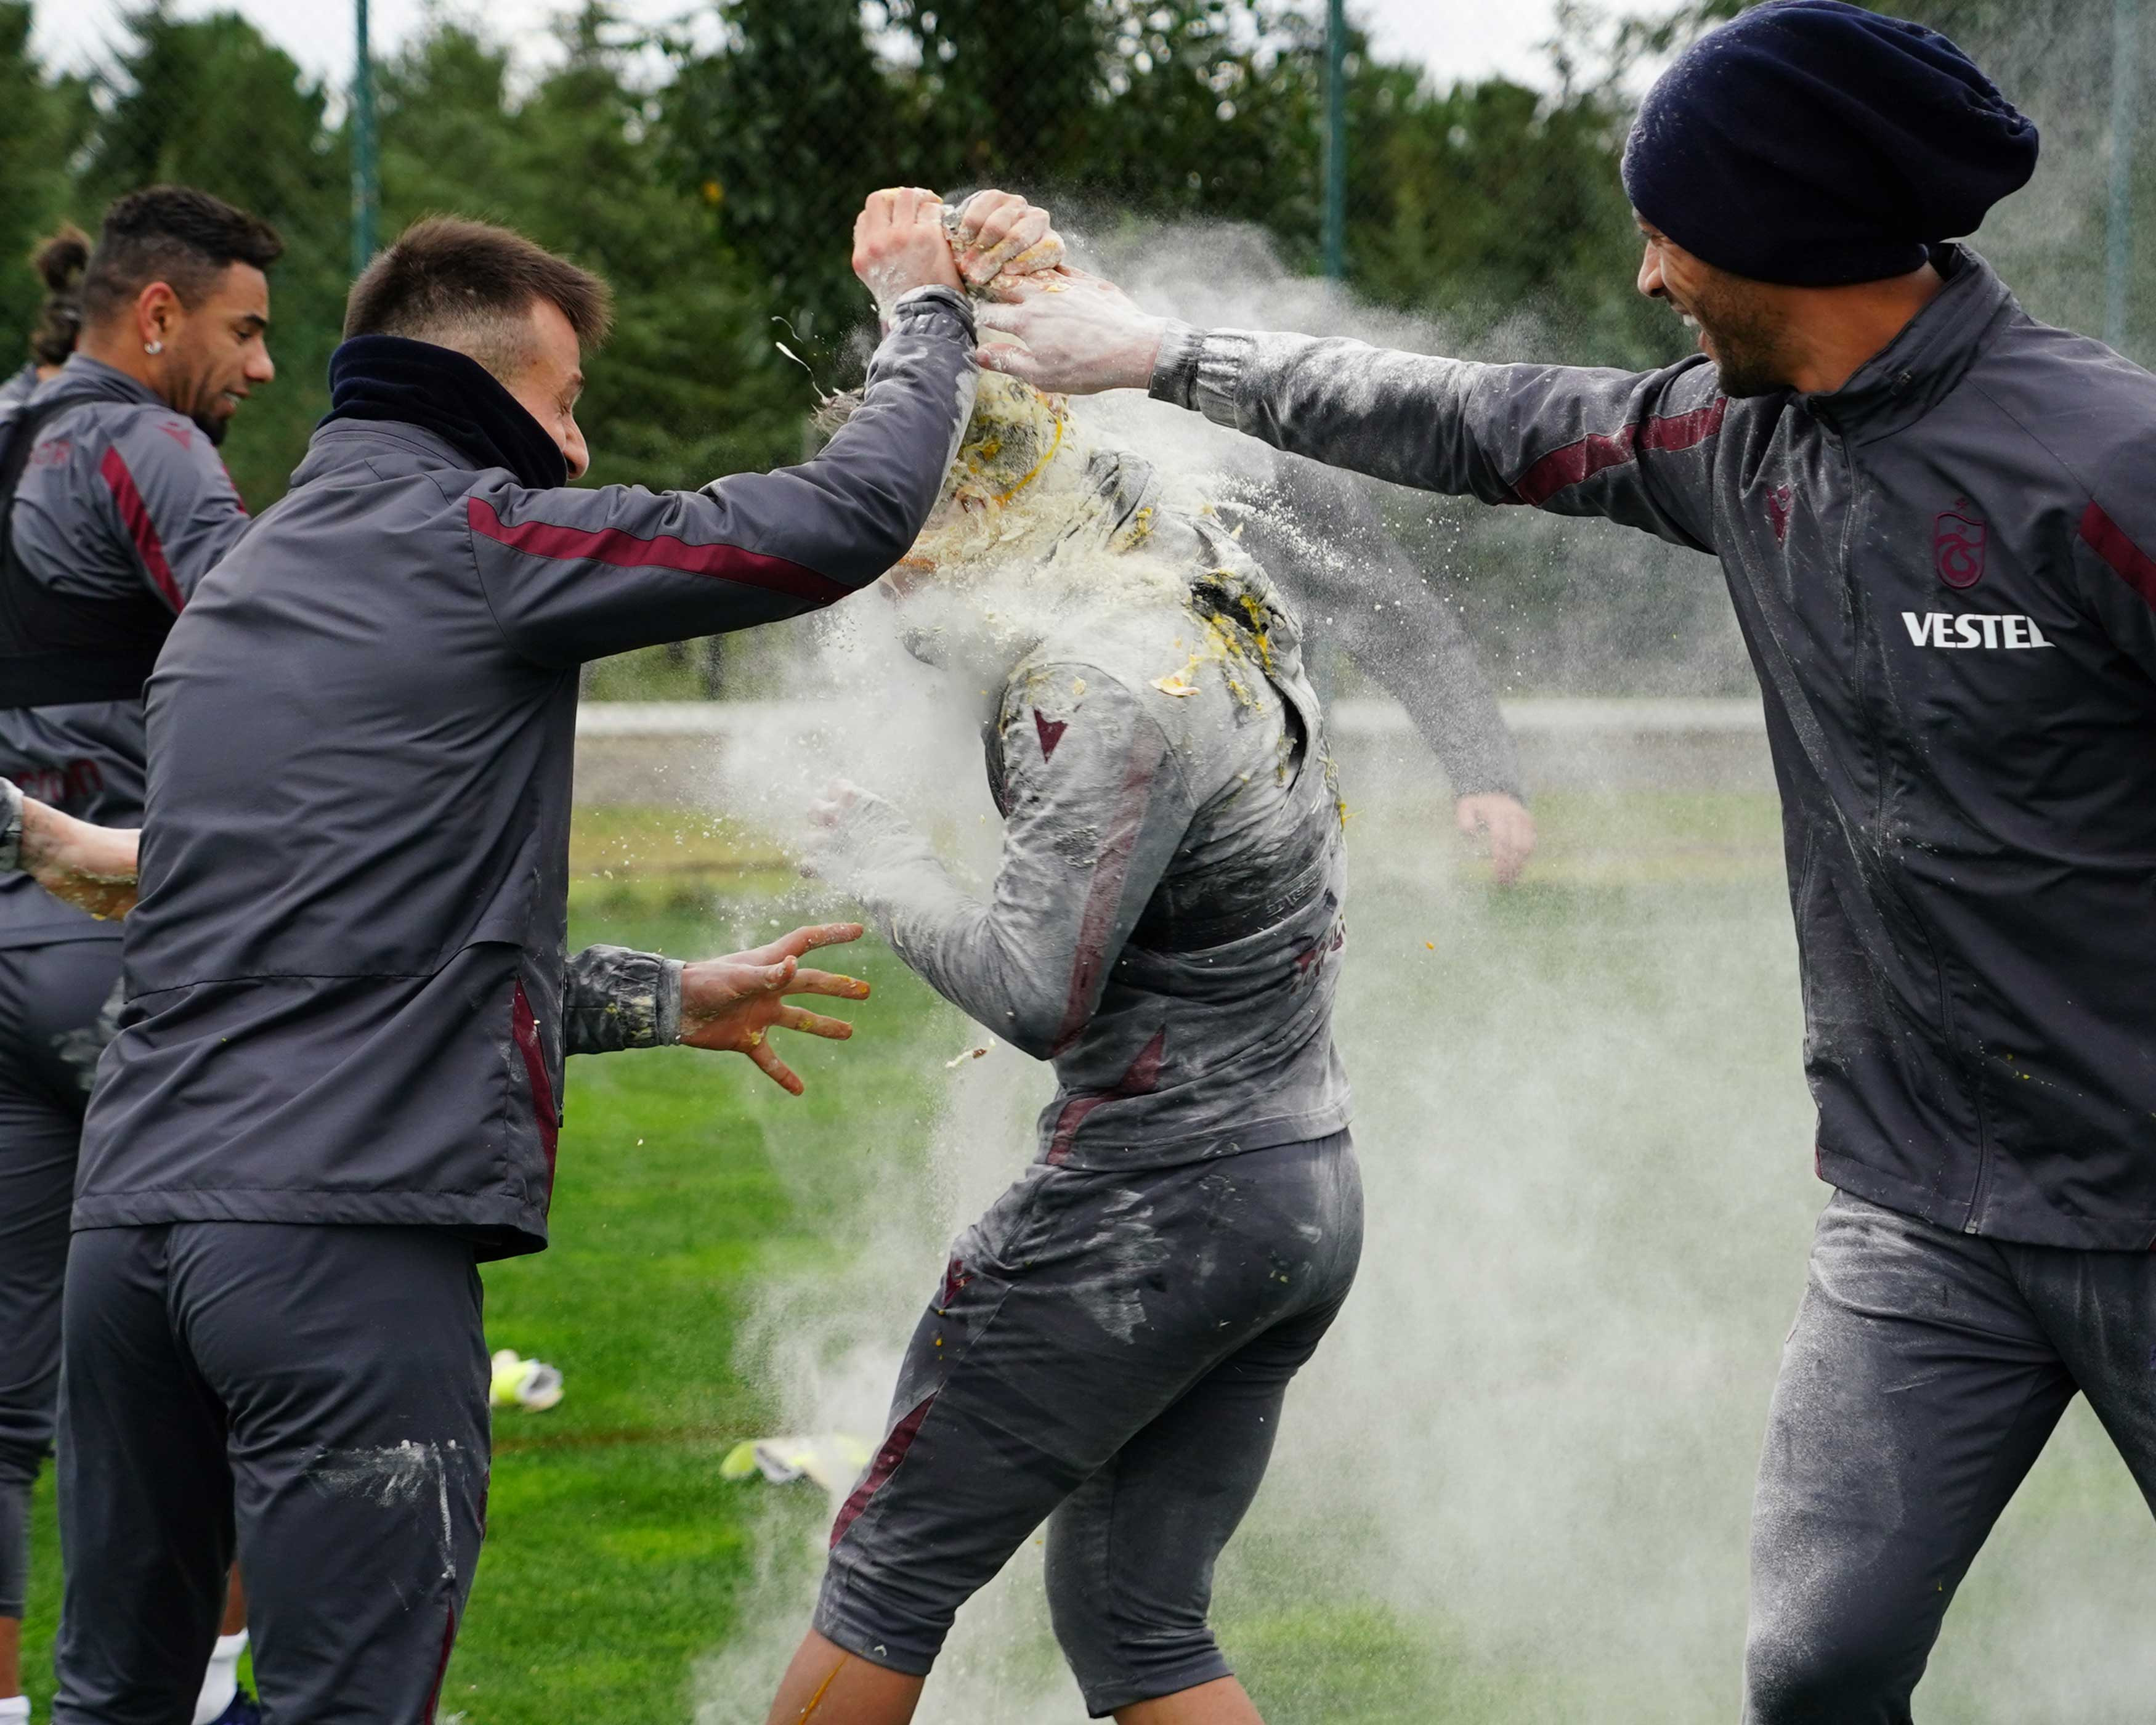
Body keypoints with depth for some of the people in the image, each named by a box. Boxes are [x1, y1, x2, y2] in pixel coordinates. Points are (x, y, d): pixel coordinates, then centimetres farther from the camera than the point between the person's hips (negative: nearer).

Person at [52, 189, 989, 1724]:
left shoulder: (233, 591, 23)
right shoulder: (475, 542, -3)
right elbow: (852, 518, -7)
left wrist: (672, 1004, 36)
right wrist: (924, 309, 12)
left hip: (133, 1216, 8)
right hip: (350, 1236, -8)